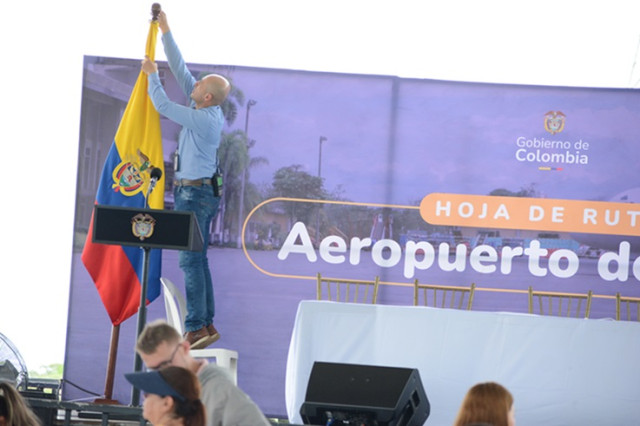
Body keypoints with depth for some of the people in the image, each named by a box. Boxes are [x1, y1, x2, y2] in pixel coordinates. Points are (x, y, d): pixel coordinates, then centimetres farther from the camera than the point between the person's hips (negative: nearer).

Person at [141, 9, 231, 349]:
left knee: (191, 260, -11)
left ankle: (196, 329, -13)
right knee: (198, 259, 11)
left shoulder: (203, 119, -18)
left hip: (194, 194, -10)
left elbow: (163, 106, -14)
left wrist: (151, 74, 2)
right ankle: (207, 324, 13)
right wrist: (165, 31, 12)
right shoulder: (210, 112, 7)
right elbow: (180, 70, 12)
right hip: (200, 192, 10)